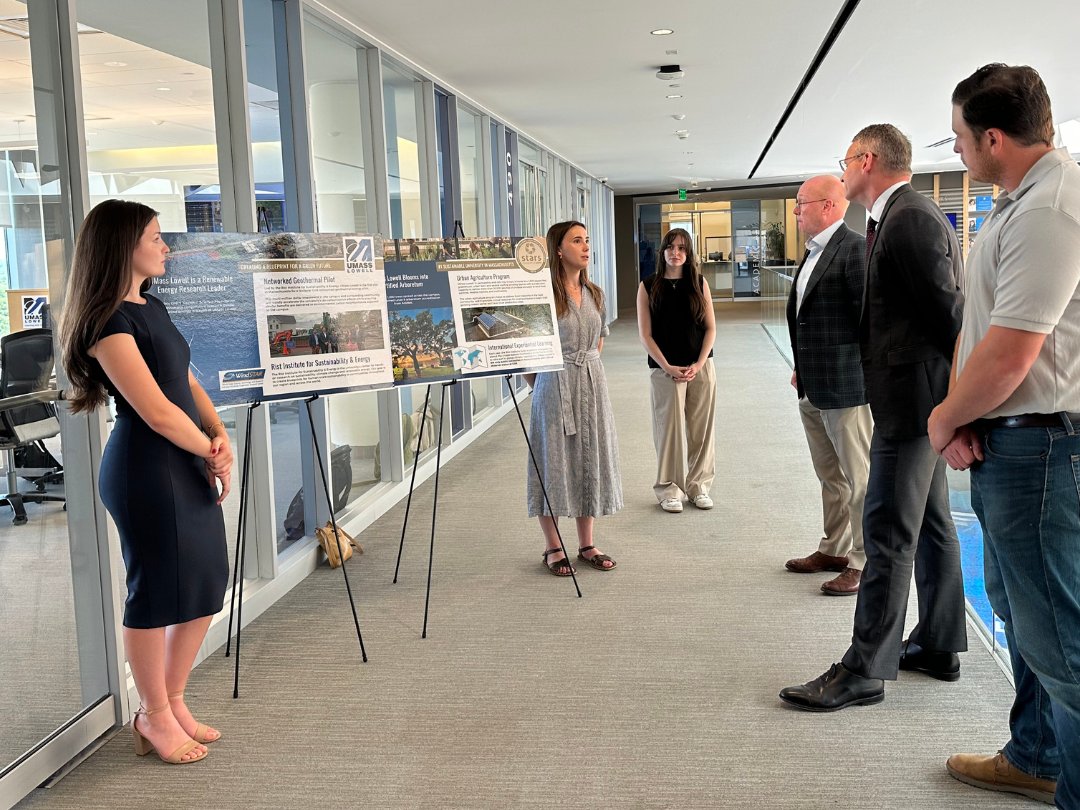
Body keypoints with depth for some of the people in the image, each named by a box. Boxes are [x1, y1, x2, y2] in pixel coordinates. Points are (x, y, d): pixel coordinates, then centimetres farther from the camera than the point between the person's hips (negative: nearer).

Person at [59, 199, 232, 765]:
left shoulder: (152, 308, 13)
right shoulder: (108, 322, -15)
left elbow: (187, 381, 14)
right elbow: (157, 411, -20)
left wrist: (221, 436, -2)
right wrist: (213, 454, -7)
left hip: (189, 464, 9)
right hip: (146, 471, -9)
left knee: (207, 586, 14)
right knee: (157, 591, 3)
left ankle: (173, 702, 31)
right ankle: (154, 717, 22)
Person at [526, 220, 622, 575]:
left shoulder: (593, 293, 10)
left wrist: (586, 366, 15)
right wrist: (539, 382, -4)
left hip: (592, 385, 6)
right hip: (554, 386, -6)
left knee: (590, 460, 10)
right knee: (553, 461, 1)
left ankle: (587, 545, 21)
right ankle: (553, 548, 13)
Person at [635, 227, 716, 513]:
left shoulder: (699, 283, 6)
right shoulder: (649, 286, 1)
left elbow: (710, 328, 5)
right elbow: (645, 334, -2)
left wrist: (698, 364, -7)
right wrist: (668, 367, -10)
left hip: (701, 367, 2)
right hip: (665, 369, -2)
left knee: (701, 428, 6)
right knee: (669, 428, -1)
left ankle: (698, 485, 19)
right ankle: (669, 489, 12)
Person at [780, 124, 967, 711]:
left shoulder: (909, 219, -17)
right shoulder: (904, 216, 16)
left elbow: (948, 308, -20)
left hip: (912, 398, -11)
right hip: (916, 398, 11)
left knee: (888, 532, -6)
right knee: (930, 524, 16)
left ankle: (865, 670, 0)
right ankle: (938, 646, 28)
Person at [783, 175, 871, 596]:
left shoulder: (855, 249, -15)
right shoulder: (813, 253, 15)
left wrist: (865, 371, -14)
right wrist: (802, 368, 15)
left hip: (846, 386, -9)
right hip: (812, 387, 10)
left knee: (860, 479, 1)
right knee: (830, 477, 19)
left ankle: (865, 563, 9)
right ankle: (834, 549, 31)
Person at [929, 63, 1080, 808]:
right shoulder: (1018, 203, 13)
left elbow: (1008, 356, -26)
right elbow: (977, 323, 11)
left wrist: (945, 418, -9)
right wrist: (960, 413, -3)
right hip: (1003, 440, 11)